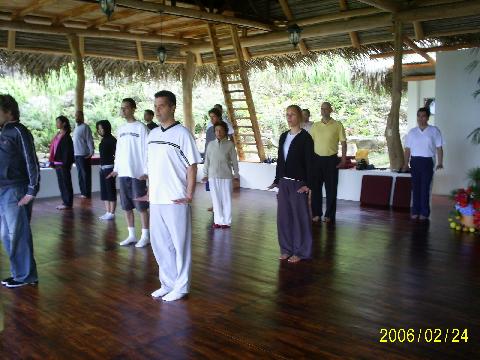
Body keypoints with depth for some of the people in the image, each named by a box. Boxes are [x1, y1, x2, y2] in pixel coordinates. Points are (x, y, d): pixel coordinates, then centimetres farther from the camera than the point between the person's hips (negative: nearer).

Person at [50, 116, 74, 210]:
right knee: (61, 184, 12)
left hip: (64, 164, -8)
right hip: (57, 163, 8)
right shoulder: (58, 135, 13)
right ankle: (65, 202, 20)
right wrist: (52, 162, 12)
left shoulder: (66, 137, -11)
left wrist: (66, 164, -18)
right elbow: (54, 148, 16)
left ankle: (68, 203, 7)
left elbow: (68, 151, -15)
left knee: (66, 184, -1)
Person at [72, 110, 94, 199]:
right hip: (77, 155, 8)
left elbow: (89, 140, -14)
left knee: (86, 175, -4)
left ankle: (87, 193, 0)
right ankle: (82, 192, 19)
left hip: (84, 155, -8)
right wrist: (74, 153, 17)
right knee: (80, 175, 12)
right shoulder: (76, 127, 16)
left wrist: (91, 151, -22)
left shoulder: (85, 127, -9)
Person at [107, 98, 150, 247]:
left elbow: (146, 150, -10)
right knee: (126, 206, 9)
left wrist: (146, 171, -15)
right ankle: (131, 235, 19)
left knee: (141, 206, -1)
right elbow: (118, 150, 18)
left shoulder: (141, 127, -6)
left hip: (137, 173, -6)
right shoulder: (121, 129, 14)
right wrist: (116, 168, 12)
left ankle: (145, 236, 9)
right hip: (123, 173, 7)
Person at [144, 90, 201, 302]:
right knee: (159, 244, 14)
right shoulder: (152, 134, 11)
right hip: (156, 200, 7)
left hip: (176, 201, -7)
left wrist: (189, 195, -14)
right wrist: (150, 191, 14)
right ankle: (168, 283, 30)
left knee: (180, 244, 5)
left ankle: (181, 287, 19)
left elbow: (192, 166, -9)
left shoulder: (182, 133, -8)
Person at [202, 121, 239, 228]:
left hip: (226, 176, -2)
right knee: (216, 199, 7)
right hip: (213, 176, 2)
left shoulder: (230, 144, -2)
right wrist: (205, 174, 10)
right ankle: (218, 220, 16)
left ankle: (226, 221, 14)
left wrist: (236, 174, 3)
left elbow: (234, 160, 2)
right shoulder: (211, 144, 6)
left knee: (226, 199, 4)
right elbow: (207, 160, 10)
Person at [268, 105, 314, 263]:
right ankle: (287, 248, 21)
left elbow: (309, 162, -9)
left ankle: (300, 251, 13)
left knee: (299, 216, 2)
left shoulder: (305, 137, -7)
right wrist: (276, 180, 13)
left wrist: (308, 184, -14)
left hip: (298, 183, -6)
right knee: (284, 216, 9)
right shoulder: (283, 136, 10)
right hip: (284, 182, 6)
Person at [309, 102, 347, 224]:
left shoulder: (337, 125, -1)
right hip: (317, 159, 3)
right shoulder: (315, 126, 7)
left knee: (331, 188, 3)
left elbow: (343, 143, 0)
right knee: (316, 187, 6)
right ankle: (316, 213, 17)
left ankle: (329, 215, 13)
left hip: (331, 160, -2)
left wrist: (343, 159, -7)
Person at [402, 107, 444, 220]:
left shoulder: (434, 131, 1)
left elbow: (439, 148, 0)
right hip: (415, 161, 3)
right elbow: (407, 149, 11)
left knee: (425, 187, -2)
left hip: (427, 161, -3)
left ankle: (424, 212, 5)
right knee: (415, 187, 5)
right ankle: (415, 211, 12)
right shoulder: (412, 132, 9)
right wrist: (406, 163, 5)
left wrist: (440, 163, -9)